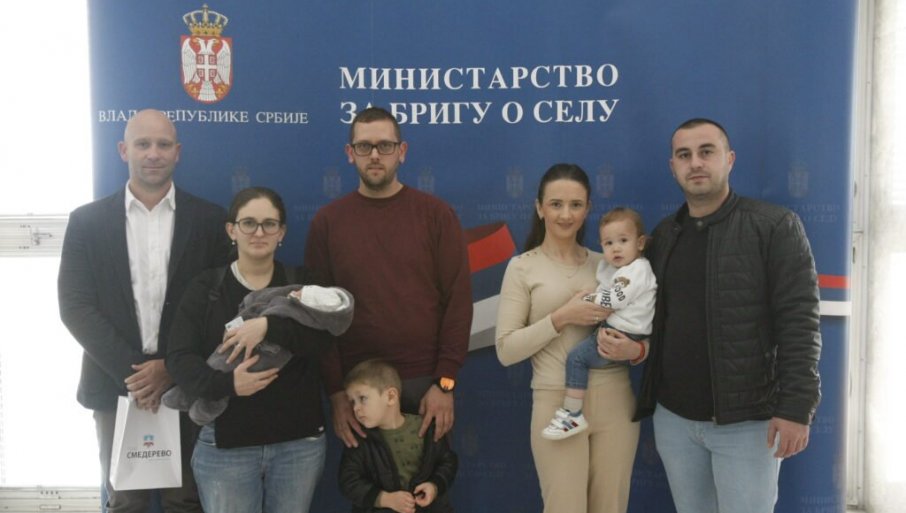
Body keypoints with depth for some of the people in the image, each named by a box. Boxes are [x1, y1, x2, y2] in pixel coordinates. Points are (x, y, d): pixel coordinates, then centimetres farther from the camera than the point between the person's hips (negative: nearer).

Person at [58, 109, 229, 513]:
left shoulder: (209, 219, 2)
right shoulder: (87, 220, 3)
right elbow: (75, 307, -3)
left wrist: (172, 368, -10)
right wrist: (130, 371, -12)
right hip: (116, 386, 1)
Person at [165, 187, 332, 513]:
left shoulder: (301, 284, 6)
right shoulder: (206, 288, 2)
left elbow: (323, 339, -10)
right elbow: (179, 358, -6)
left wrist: (268, 326, -24)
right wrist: (226, 384, -23)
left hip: (299, 441, 1)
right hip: (225, 444, -1)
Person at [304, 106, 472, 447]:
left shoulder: (436, 214, -1)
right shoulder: (326, 222, 2)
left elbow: (458, 300, -4)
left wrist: (445, 382, -10)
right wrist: (335, 391, -5)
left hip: (425, 381, -1)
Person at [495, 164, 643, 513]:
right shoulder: (523, 267, 0)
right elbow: (506, 350, -5)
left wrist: (637, 349, -9)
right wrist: (561, 318, -15)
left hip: (614, 401, 3)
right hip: (557, 404, -3)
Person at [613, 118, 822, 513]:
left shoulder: (775, 226, -7)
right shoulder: (664, 234, 9)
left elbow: (799, 320, -12)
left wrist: (796, 406, -18)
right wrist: (618, 334, -3)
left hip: (747, 420, -5)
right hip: (673, 417, 5)